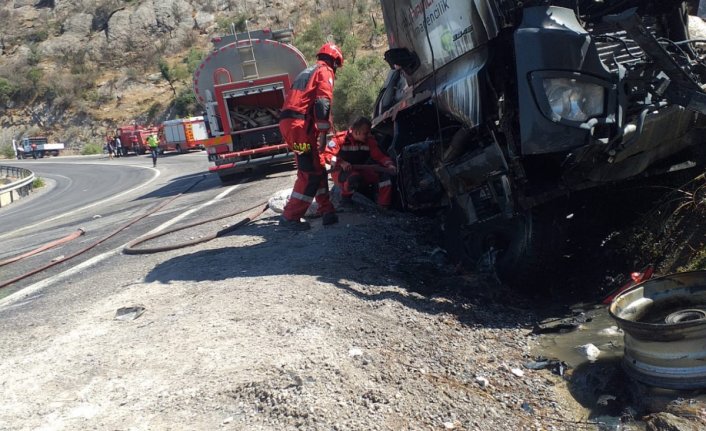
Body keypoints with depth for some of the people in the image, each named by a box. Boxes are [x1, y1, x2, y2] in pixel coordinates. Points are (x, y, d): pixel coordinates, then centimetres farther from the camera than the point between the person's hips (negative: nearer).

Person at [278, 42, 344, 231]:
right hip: (300, 124, -9)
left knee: (318, 169, 14)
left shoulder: (307, 72, 29)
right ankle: (290, 216, -7)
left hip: (288, 122, 9)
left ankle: (326, 211, 18)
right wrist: (323, 133, -16)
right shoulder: (325, 72, 3)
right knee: (310, 173, -7)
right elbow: (323, 103, -13)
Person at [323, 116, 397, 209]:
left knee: (385, 174, -13)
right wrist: (341, 163, -35)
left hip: (360, 170, 5)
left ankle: (384, 206, -8)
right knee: (354, 177, -41)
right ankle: (345, 196, -9)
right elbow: (326, 154, -21)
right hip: (340, 172, -5)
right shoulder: (340, 139, -17)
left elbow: (379, 156, -3)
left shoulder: (369, 140, -4)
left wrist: (389, 165, -22)